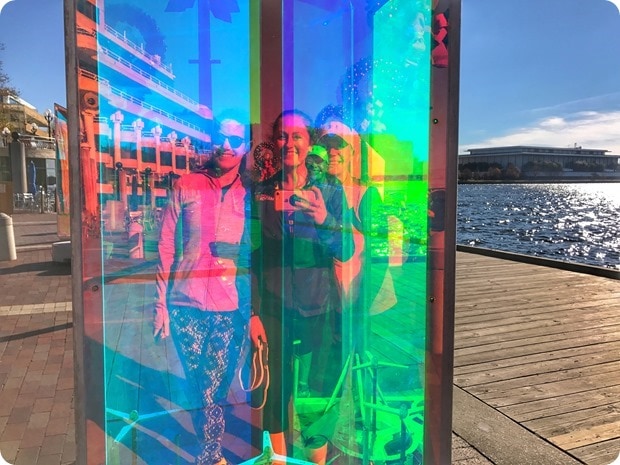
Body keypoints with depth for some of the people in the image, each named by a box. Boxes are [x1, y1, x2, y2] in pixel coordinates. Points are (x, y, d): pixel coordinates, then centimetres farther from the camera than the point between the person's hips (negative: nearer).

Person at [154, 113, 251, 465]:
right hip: (186, 304, 1)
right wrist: (161, 303, 0)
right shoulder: (186, 186, 1)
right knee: (197, 387, 13)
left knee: (214, 390, 6)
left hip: (230, 308, -1)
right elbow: (166, 247, 2)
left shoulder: (249, 194, 1)